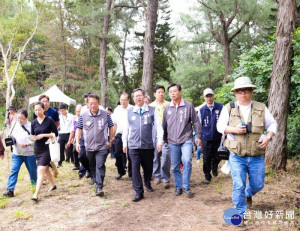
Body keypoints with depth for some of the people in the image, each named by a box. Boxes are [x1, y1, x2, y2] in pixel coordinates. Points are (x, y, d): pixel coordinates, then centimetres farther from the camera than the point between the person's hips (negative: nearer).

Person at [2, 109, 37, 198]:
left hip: (29, 153, -3)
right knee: (14, 170, -7)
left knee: (32, 170, 13)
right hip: (17, 153, 3)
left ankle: (35, 186, 35)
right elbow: (12, 136, 12)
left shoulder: (30, 126, -11)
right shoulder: (15, 125, 3)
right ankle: (10, 190, -5)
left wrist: (27, 144, -25)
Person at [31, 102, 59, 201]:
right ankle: (53, 185, 40)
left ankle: (36, 194, -13)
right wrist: (32, 138, -14)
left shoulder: (49, 121, -8)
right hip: (37, 148, 6)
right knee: (45, 169, 20)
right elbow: (32, 135, 9)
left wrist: (43, 135, -18)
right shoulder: (34, 122, 4)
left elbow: (55, 134, -8)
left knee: (41, 170, -12)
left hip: (47, 148, -6)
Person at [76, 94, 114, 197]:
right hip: (89, 147, 3)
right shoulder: (83, 116, 1)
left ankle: (99, 187, -10)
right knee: (92, 167, 15)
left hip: (102, 146, -2)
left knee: (100, 166, -12)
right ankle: (96, 181, 34)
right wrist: (77, 142, 0)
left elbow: (111, 127, 8)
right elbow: (79, 129, 9)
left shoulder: (105, 114, -2)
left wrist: (111, 141, 7)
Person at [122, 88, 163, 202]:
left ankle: (147, 184, 40)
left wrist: (159, 141, -2)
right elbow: (126, 128, 12)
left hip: (148, 145, 0)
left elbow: (158, 126, 2)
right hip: (133, 146, 0)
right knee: (135, 168, -5)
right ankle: (139, 192, 3)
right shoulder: (129, 112, 6)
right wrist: (124, 142, 12)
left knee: (148, 167, 13)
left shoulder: (152, 110, 1)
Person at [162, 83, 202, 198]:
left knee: (187, 161, -20)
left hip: (186, 140, -3)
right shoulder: (167, 108, 7)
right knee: (175, 166, 8)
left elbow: (196, 121, 2)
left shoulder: (188, 105, -3)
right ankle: (178, 186, 24)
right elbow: (164, 125, 16)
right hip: (172, 141, 3)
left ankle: (186, 186, -4)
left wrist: (198, 136, 2)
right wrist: (164, 139, 19)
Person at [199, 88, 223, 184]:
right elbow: (199, 125, 12)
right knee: (206, 159, 3)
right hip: (206, 138, 0)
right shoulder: (201, 110, 5)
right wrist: (198, 137, 10)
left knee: (217, 157, 12)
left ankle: (214, 169, 41)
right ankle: (207, 177, 15)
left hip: (218, 138, 0)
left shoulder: (220, 107, 0)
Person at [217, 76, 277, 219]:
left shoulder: (261, 108, 0)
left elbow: (272, 124, 10)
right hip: (237, 157, -2)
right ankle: (240, 213, 18)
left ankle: (248, 194, 51)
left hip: (257, 157, 2)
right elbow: (220, 126, 3)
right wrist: (234, 129, -16)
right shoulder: (228, 108, -3)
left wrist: (268, 137, -9)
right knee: (238, 186, -2)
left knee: (258, 185, 16)